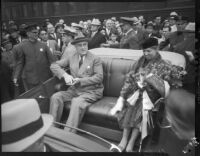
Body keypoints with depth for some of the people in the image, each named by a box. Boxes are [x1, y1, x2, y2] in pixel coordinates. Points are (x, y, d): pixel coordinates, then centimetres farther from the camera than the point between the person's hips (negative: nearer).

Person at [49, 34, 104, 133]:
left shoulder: (95, 59, 2)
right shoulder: (71, 58, 13)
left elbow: (99, 77, -8)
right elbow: (54, 65, 10)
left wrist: (80, 81, -17)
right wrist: (65, 75, -10)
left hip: (91, 91, -4)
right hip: (74, 90, 5)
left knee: (77, 102, -34)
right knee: (55, 97, -19)